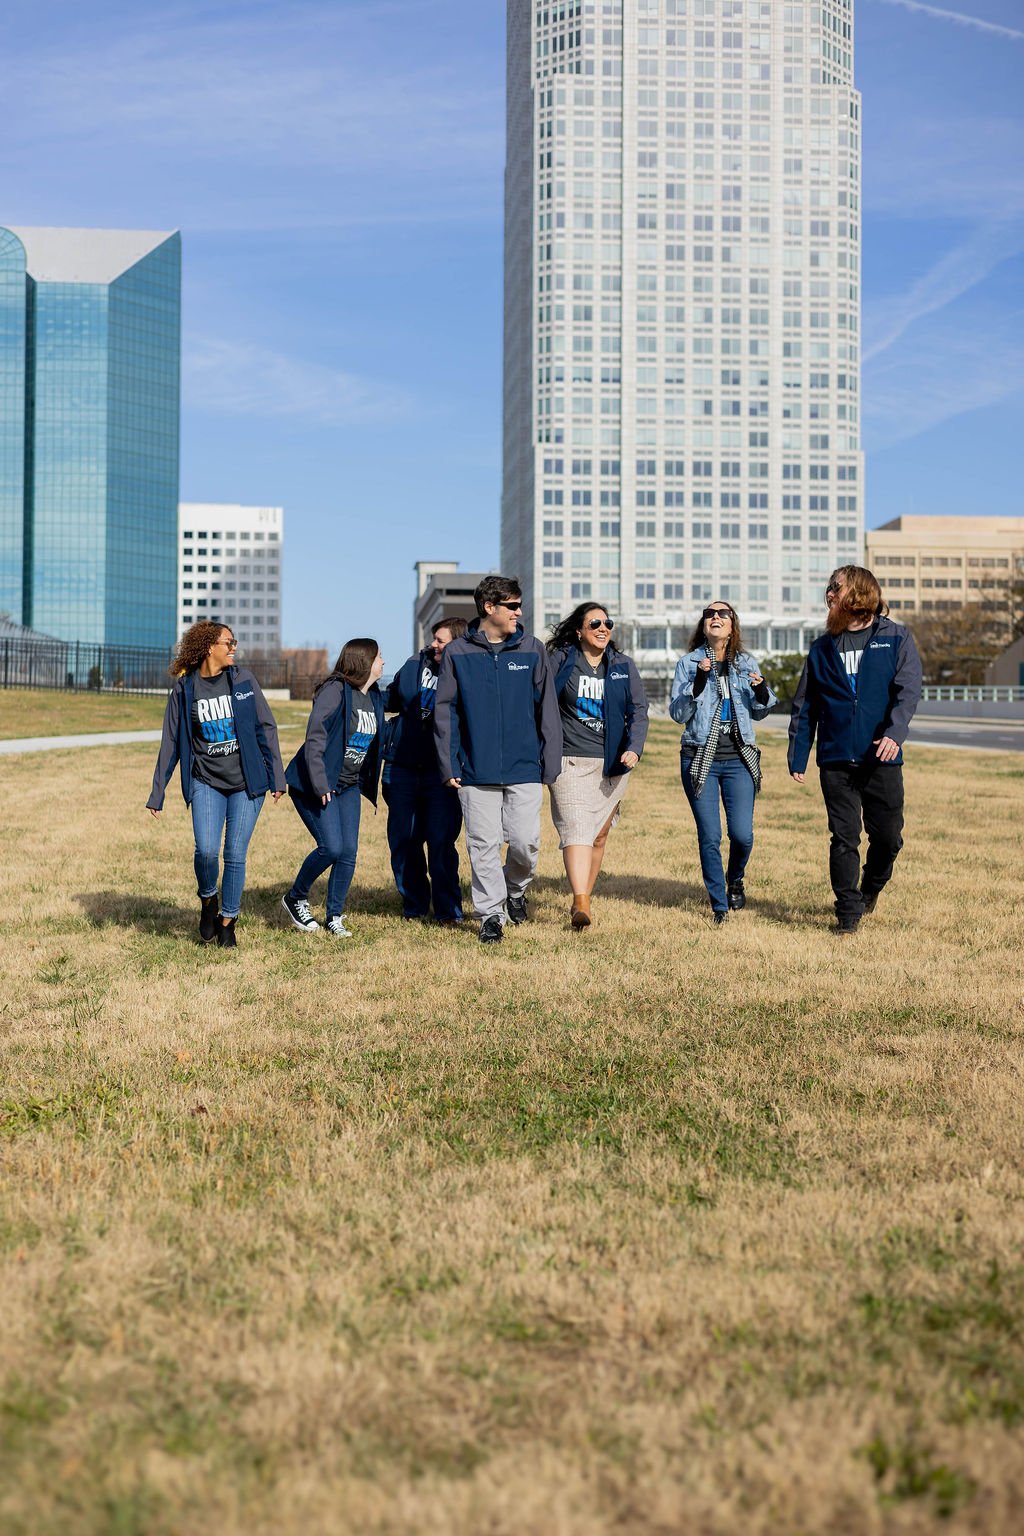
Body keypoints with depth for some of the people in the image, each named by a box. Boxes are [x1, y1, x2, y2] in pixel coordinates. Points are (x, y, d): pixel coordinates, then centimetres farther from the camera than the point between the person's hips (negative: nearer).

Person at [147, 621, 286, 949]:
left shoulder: (243, 679, 0)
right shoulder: (184, 689, -1)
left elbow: (266, 728, 4)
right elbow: (171, 743, 5)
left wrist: (276, 777, 1)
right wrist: (157, 793, 4)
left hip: (246, 783, 1)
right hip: (206, 783, 0)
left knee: (235, 855, 0)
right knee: (206, 850, -16)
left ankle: (227, 922, 18)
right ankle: (208, 902, 15)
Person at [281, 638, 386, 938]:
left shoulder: (375, 698, 8)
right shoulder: (335, 691, -16)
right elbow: (315, 739, -21)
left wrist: (368, 784, 12)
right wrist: (320, 784, -25)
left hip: (349, 787, 7)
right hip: (315, 786, -7)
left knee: (349, 852, 0)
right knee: (331, 847, -14)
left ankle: (334, 918, 14)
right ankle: (296, 898, 10)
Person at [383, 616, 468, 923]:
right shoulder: (416, 665, 8)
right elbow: (392, 699, 24)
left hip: (440, 773, -5)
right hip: (403, 768, 5)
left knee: (441, 843, -6)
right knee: (403, 840, 9)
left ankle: (448, 910, 9)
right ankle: (414, 906, 24)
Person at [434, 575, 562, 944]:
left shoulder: (532, 651, 5)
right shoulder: (457, 653, 2)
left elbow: (547, 710, 5)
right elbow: (445, 712, 3)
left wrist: (551, 764, 1)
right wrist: (448, 766, -2)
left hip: (524, 769, 0)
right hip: (476, 772, 0)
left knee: (526, 842, -3)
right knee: (483, 846, 3)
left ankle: (515, 888, 28)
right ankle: (491, 914, 16)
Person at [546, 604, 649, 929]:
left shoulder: (623, 666, 8)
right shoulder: (560, 661, 1)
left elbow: (638, 711, 4)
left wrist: (633, 748, -12)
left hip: (612, 763, 4)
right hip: (571, 761, -3)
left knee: (600, 834, 8)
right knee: (576, 829, -17)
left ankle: (584, 898, 21)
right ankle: (580, 905, -26)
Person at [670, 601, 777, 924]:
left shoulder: (746, 663, 8)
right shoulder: (688, 663, 1)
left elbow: (758, 713, 17)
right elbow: (678, 713, -5)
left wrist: (762, 692, -5)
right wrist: (698, 683, -19)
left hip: (738, 758, 2)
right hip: (700, 758, -1)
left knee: (742, 834, -4)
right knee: (710, 837, -2)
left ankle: (735, 879, 29)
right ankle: (720, 906, 12)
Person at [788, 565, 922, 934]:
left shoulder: (896, 639, 3)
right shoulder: (822, 648, 10)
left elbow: (909, 690, -8)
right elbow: (804, 706, 11)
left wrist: (895, 732, -25)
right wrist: (797, 757, 6)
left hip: (881, 759, -1)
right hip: (835, 760, 1)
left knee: (888, 838, 6)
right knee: (843, 838, 0)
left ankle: (870, 890, 33)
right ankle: (848, 912, 11)